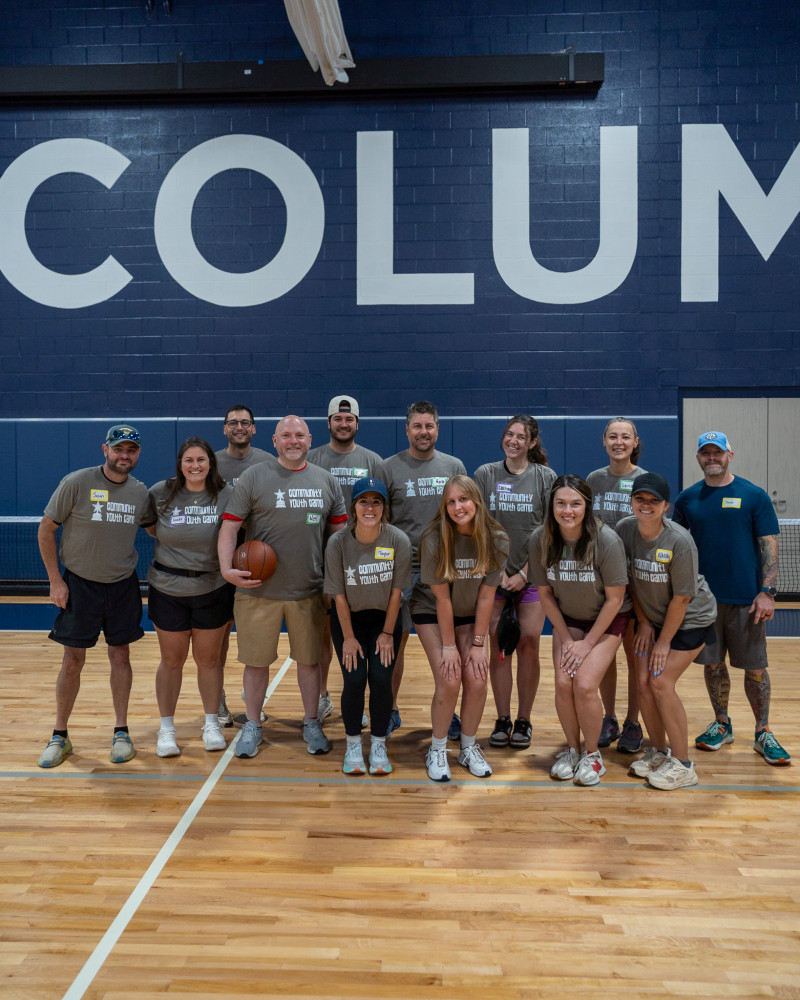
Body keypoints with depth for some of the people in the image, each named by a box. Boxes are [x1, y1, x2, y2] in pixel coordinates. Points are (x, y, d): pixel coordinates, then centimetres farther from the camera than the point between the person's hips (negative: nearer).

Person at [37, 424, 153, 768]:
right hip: (79, 583, -3)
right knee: (73, 660, 4)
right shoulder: (76, 483, -12)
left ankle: (121, 732, 20)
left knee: (120, 655, 8)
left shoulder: (140, 492, -1)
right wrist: (55, 580, -8)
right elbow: (46, 530, -6)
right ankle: (59, 736, 20)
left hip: (123, 585, 3)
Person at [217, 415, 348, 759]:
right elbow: (229, 525, -6)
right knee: (256, 660, 8)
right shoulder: (254, 477, -1)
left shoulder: (326, 481, 8)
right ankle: (252, 726, 27)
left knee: (309, 659, 12)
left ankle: (311, 724, 29)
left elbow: (340, 530, 12)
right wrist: (227, 568, -18)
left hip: (309, 591, 2)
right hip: (259, 590, -2)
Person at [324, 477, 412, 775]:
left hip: (385, 617, 0)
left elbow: (396, 590, -9)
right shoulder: (338, 542, -20)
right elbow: (339, 595, -11)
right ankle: (353, 745, 13)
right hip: (348, 617, 0)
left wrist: (387, 633, -6)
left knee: (381, 679, -10)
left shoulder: (398, 540, -19)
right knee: (354, 679, -10)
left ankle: (378, 745, 12)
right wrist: (349, 638, -8)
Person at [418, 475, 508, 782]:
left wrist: (478, 644, -10)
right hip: (431, 612, -3)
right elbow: (442, 598, -20)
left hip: (470, 616, 3)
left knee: (477, 680, -9)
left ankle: (469, 747, 15)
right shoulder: (434, 539, -25)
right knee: (449, 681, -14)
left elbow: (486, 596, -12)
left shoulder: (497, 540, -17)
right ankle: (437, 750, 9)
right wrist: (449, 646, -16)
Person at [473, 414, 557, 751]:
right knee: (498, 644, 0)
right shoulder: (485, 474, 6)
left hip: (532, 574, -1)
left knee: (528, 644, -3)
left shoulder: (546, 477, 4)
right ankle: (502, 720, 11)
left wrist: (525, 573, -6)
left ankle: (523, 721, 10)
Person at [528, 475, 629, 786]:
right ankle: (572, 749, 16)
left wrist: (588, 643, -13)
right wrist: (566, 638, -5)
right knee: (563, 684, -11)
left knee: (584, 685, -16)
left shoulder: (606, 540, -25)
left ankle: (592, 754, 9)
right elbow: (545, 593, -3)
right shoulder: (540, 540, -15)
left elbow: (614, 599, -16)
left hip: (607, 620, -3)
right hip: (567, 619, 3)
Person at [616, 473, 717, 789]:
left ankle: (682, 765, 3)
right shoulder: (624, 529, -13)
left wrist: (664, 641, -14)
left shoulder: (679, 541, -27)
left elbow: (681, 597, -20)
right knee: (643, 681, -1)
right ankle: (658, 751, 19)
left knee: (661, 682, -12)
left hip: (691, 620, -5)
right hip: (652, 617, 5)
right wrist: (643, 621, 0)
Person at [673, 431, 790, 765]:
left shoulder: (754, 496, -2)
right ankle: (722, 725, 27)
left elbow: (769, 546, -4)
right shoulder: (687, 499, 5)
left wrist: (767, 593, -11)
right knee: (713, 664, 10)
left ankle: (763, 733, 19)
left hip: (745, 598, -2)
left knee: (755, 667, 4)